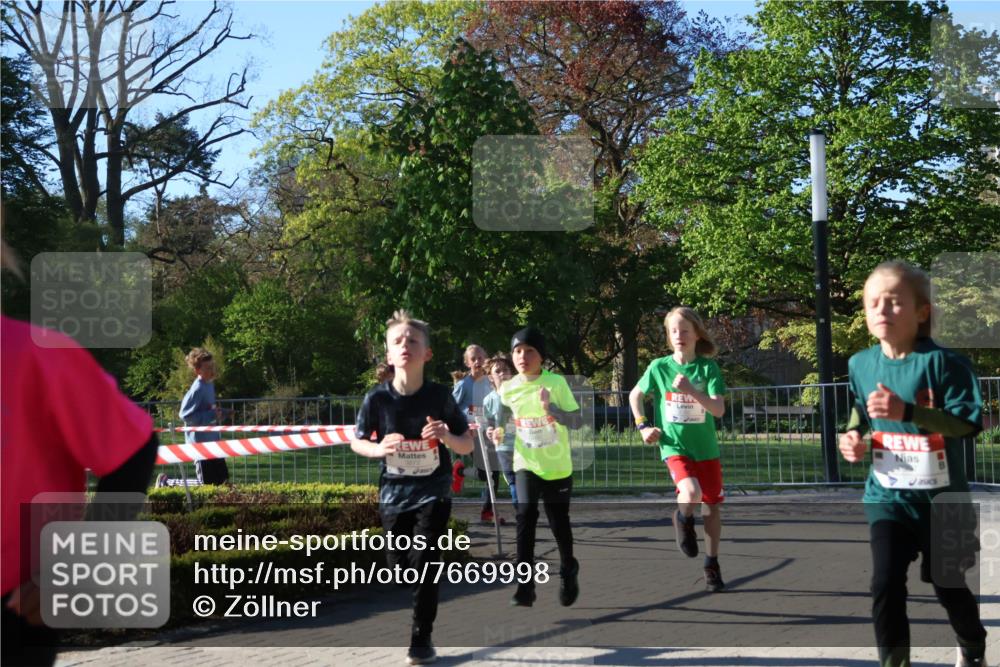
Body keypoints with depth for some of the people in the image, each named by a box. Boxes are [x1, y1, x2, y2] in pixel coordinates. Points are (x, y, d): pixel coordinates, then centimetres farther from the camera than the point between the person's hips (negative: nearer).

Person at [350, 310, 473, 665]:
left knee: (424, 562, -9)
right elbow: (356, 442, 2)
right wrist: (378, 449, -20)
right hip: (394, 493, 2)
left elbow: (467, 446, -4)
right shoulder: (377, 398, -11)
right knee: (399, 565, 11)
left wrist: (446, 437, -26)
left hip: (433, 491, -2)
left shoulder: (439, 395, -12)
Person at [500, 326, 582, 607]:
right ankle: (525, 584, -12)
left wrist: (551, 408, -32)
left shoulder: (556, 382, -14)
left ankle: (568, 571, 34)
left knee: (559, 523, 6)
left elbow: (578, 421, -16)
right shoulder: (508, 388, -5)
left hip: (557, 467, -1)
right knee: (525, 515, -17)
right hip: (526, 464, 1)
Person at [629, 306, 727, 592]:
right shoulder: (659, 367, -4)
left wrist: (690, 390, -27)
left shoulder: (708, 367, -6)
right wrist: (642, 425, 0)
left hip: (706, 448, 2)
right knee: (691, 494, -29)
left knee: (713, 506, 9)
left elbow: (719, 409, -15)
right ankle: (684, 519, 6)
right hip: (674, 446, -2)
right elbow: (635, 395, 12)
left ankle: (712, 565, 27)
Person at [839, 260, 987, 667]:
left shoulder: (941, 361, -17)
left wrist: (907, 411, -33)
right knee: (885, 584, -10)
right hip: (887, 495, 3)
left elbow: (969, 422, -23)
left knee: (949, 585, 14)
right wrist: (853, 434, -3)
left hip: (941, 496, -3)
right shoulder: (861, 364, -2)